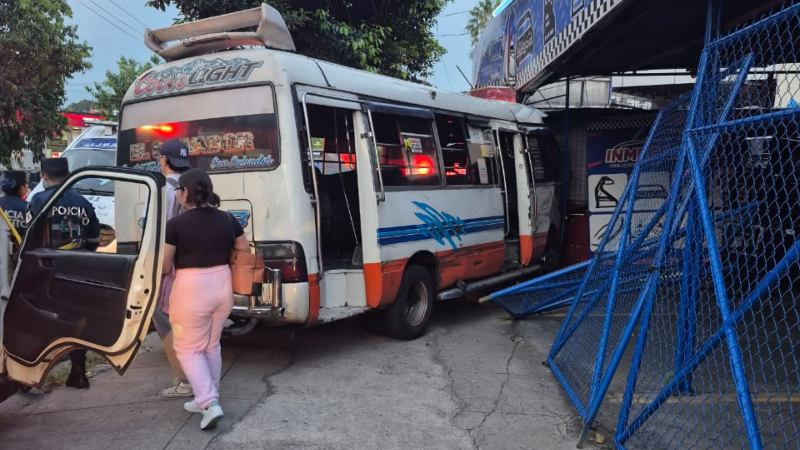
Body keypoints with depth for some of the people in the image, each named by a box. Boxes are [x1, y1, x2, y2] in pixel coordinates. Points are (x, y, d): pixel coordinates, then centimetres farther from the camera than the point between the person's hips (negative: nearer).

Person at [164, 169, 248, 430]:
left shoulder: (176, 224, -12)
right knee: (211, 346, 21)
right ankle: (208, 399, 30)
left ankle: (209, 403, -3)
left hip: (191, 289, -5)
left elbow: (164, 266, -7)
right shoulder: (227, 220, 2)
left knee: (188, 349, 9)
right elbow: (244, 252, 13)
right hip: (222, 285, 5)